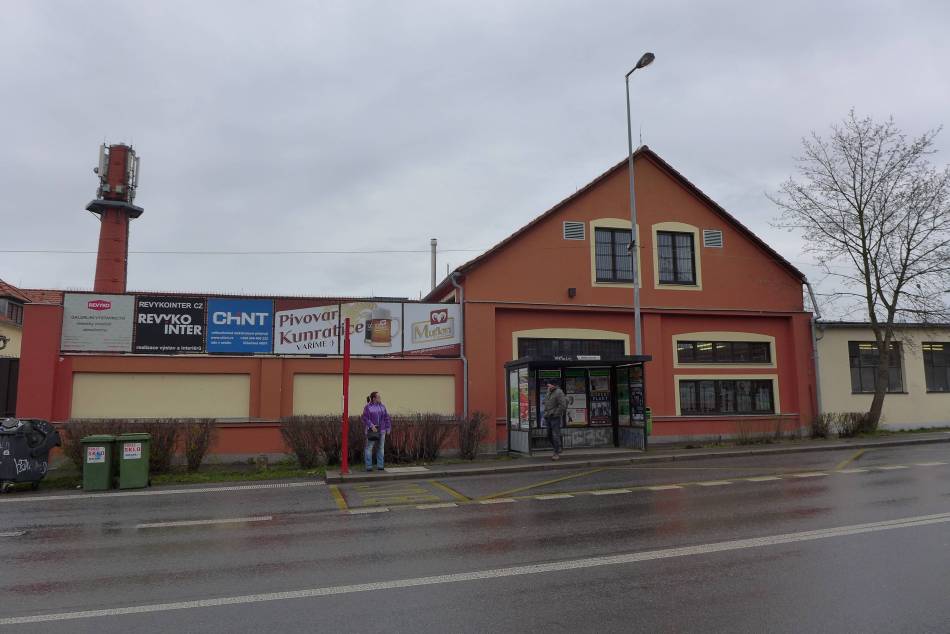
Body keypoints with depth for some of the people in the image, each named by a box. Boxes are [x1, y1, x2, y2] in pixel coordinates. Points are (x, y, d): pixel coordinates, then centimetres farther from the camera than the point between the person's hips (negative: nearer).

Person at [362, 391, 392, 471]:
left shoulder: (382, 406, 7)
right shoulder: (367, 407, -5)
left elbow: (386, 418, 8)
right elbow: (365, 418, -14)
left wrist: (388, 428, 3)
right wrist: (371, 426, -25)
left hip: (381, 430, 4)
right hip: (371, 431, -4)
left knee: (381, 448, 5)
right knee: (369, 448, -4)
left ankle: (380, 466, 11)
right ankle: (368, 466, 1)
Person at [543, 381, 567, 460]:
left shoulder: (559, 393, -11)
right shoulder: (549, 393, 16)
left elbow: (563, 405, -19)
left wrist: (555, 413, -16)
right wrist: (546, 413, 16)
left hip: (555, 418, -9)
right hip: (548, 418, 9)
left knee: (555, 435, -9)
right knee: (550, 435, 11)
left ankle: (557, 453, -5)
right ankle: (557, 451, 22)